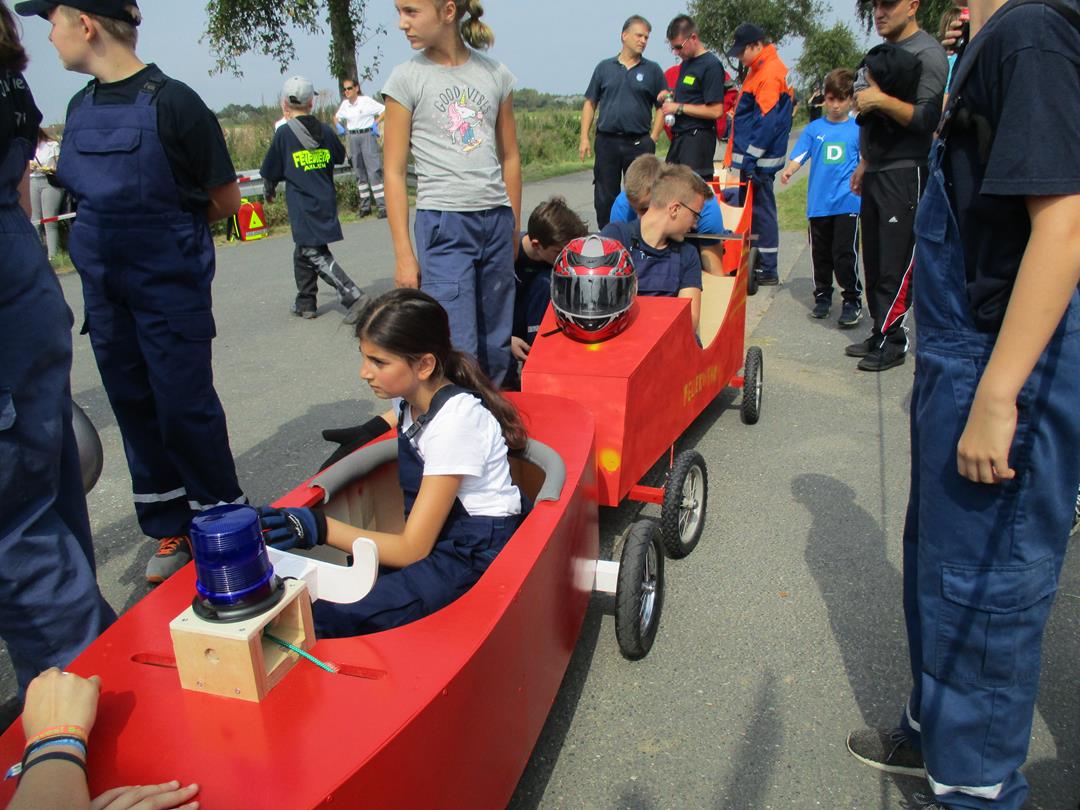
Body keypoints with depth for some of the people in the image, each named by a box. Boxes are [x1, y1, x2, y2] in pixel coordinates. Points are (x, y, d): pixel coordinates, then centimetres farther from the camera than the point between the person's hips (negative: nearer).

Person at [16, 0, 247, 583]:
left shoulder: (171, 102, -12)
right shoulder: (80, 108, 9)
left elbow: (226, 199, -6)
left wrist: (171, 231, 4)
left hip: (171, 285, -7)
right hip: (104, 288, 7)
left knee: (184, 408, -2)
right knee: (134, 408, 11)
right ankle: (172, 530, 24)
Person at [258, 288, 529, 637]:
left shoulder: (454, 420, -23)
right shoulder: (412, 394, 0)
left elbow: (412, 550, -21)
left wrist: (321, 528, -30)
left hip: (479, 553, -8)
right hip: (438, 540, 9)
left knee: (325, 618, -28)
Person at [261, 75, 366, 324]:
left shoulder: (283, 133, -8)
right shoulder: (325, 130, 3)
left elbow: (270, 172, 0)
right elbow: (340, 156, 21)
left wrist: (270, 192, 20)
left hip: (302, 206, -6)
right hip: (327, 203, 6)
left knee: (316, 255, -5)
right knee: (303, 252, 19)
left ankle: (353, 296, -18)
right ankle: (305, 302, 26)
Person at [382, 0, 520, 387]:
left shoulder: (495, 75, 9)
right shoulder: (406, 78, 1)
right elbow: (394, 171, -1)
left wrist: (514, 228, 14)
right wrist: (403, 254, -6)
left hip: (496, 221, 3)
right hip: (443, 224, -3)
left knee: (497, 346, 7)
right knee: (458, 352, -8)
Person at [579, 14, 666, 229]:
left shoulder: (653, 70, 6)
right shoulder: (605, 67, 9)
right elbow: (590, 103, 9)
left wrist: (652, 139, -4)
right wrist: (584, 138, 1)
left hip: (639, 143, -1)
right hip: (607, 141, 1)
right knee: (604, 196, 5)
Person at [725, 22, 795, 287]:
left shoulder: (770, 74, -15)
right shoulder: (760, 70, 17)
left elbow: (766, 122, -21)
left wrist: (749, 159, -21)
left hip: (758, 162, -10)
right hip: (752, 158, 10)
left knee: (760, 211, -4)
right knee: (750, 210, 13)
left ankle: (767, 270, 2)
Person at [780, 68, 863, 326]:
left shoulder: (858, 129, 3)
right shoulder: (814, 128, 7)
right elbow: (799, 156, 0)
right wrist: (789, 170, -20)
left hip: (848, 202, -2)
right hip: (818, 203, 3)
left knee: (845, 254, -8)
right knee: (820, 253, 12)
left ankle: (852, 300, 5)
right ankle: (822, 295, 29)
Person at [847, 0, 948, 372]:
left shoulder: (927, 53, -9)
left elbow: (928, 119, -17)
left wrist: (880, 99, -23)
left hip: (906, 175, -9)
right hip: (876, 174, 9)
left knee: (895, 266, -6)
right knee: (874, 261, 10)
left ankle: (893, 341, 1)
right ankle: (880, 333, 18)